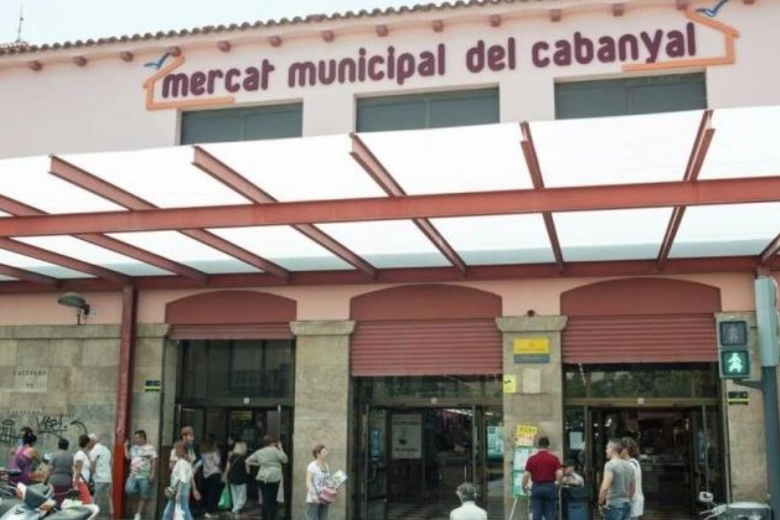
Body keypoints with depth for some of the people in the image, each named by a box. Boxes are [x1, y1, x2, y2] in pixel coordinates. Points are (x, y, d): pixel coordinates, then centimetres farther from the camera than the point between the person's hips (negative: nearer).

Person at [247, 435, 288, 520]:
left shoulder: (259, 452, 10)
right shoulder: (275, 450, -6)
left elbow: (248, 461, 12)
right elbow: (284, 460, -2)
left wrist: (258, 464, 17)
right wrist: (280, 448, 4)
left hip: (262, 478, 4)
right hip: (274, 478, -4)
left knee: (265, 500, 7)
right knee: (273, 501, 6)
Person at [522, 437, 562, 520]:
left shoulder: (531, 459, 0)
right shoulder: (554, 458, -2)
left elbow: (526, 475, -3)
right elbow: (559, 474, -10)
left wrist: (524, 487, 12)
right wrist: (558, 484, 8)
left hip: (536, 488, 1)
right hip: (550, 487, -1)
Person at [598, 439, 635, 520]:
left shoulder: (610, 464, -14)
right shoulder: (629, 466, 11)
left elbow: (605, 487, -24)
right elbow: (632, 488, 19)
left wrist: (601, 503, -12)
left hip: (614, 506, -8)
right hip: (627, 506, 8)